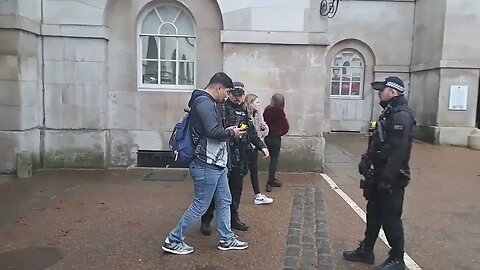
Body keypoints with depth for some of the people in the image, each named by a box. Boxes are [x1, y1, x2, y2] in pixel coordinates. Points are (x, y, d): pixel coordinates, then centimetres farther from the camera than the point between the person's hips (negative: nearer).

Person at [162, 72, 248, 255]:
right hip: (206, 165, -11)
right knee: (200, 206, 1)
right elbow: (213, 132, -28)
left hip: (215, 164, 11)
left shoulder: (207, 102, 15)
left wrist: (227, 131, 7)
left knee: (224, 201, 16)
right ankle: (173, 241, 15)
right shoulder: (204, 102, -18)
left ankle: (227, 239, 29)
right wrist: (232, 133, -11)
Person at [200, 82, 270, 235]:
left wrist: (262, 146, 12)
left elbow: (252, 133, 20)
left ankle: (233, 218, 28)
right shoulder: (220, 109, -5)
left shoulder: (245, 112, 16)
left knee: (236, 189, 13)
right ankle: (206, 221, 13)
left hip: (239, 158, 6)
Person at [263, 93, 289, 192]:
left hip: (267, 137, 6)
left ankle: (272, 179, 28)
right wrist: (281, 132, 4)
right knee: (274, 159, 1)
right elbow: (286, 126, -12)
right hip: (275, 137, -6)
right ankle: (270, 183, -1)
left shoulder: (267, 109, 3)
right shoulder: (279, 111, -15)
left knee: (273, 158, 19)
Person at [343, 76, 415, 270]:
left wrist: (387, 178, -26)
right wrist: (366, 161, 12)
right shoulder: (388, 113, 14)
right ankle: (366, 251, 29)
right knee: (373, 213, 17)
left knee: (390, 218, 1)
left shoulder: (402, 116, -19)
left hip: (391, 178, -10)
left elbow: (398, 151, -26)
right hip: (378, 174, 10)